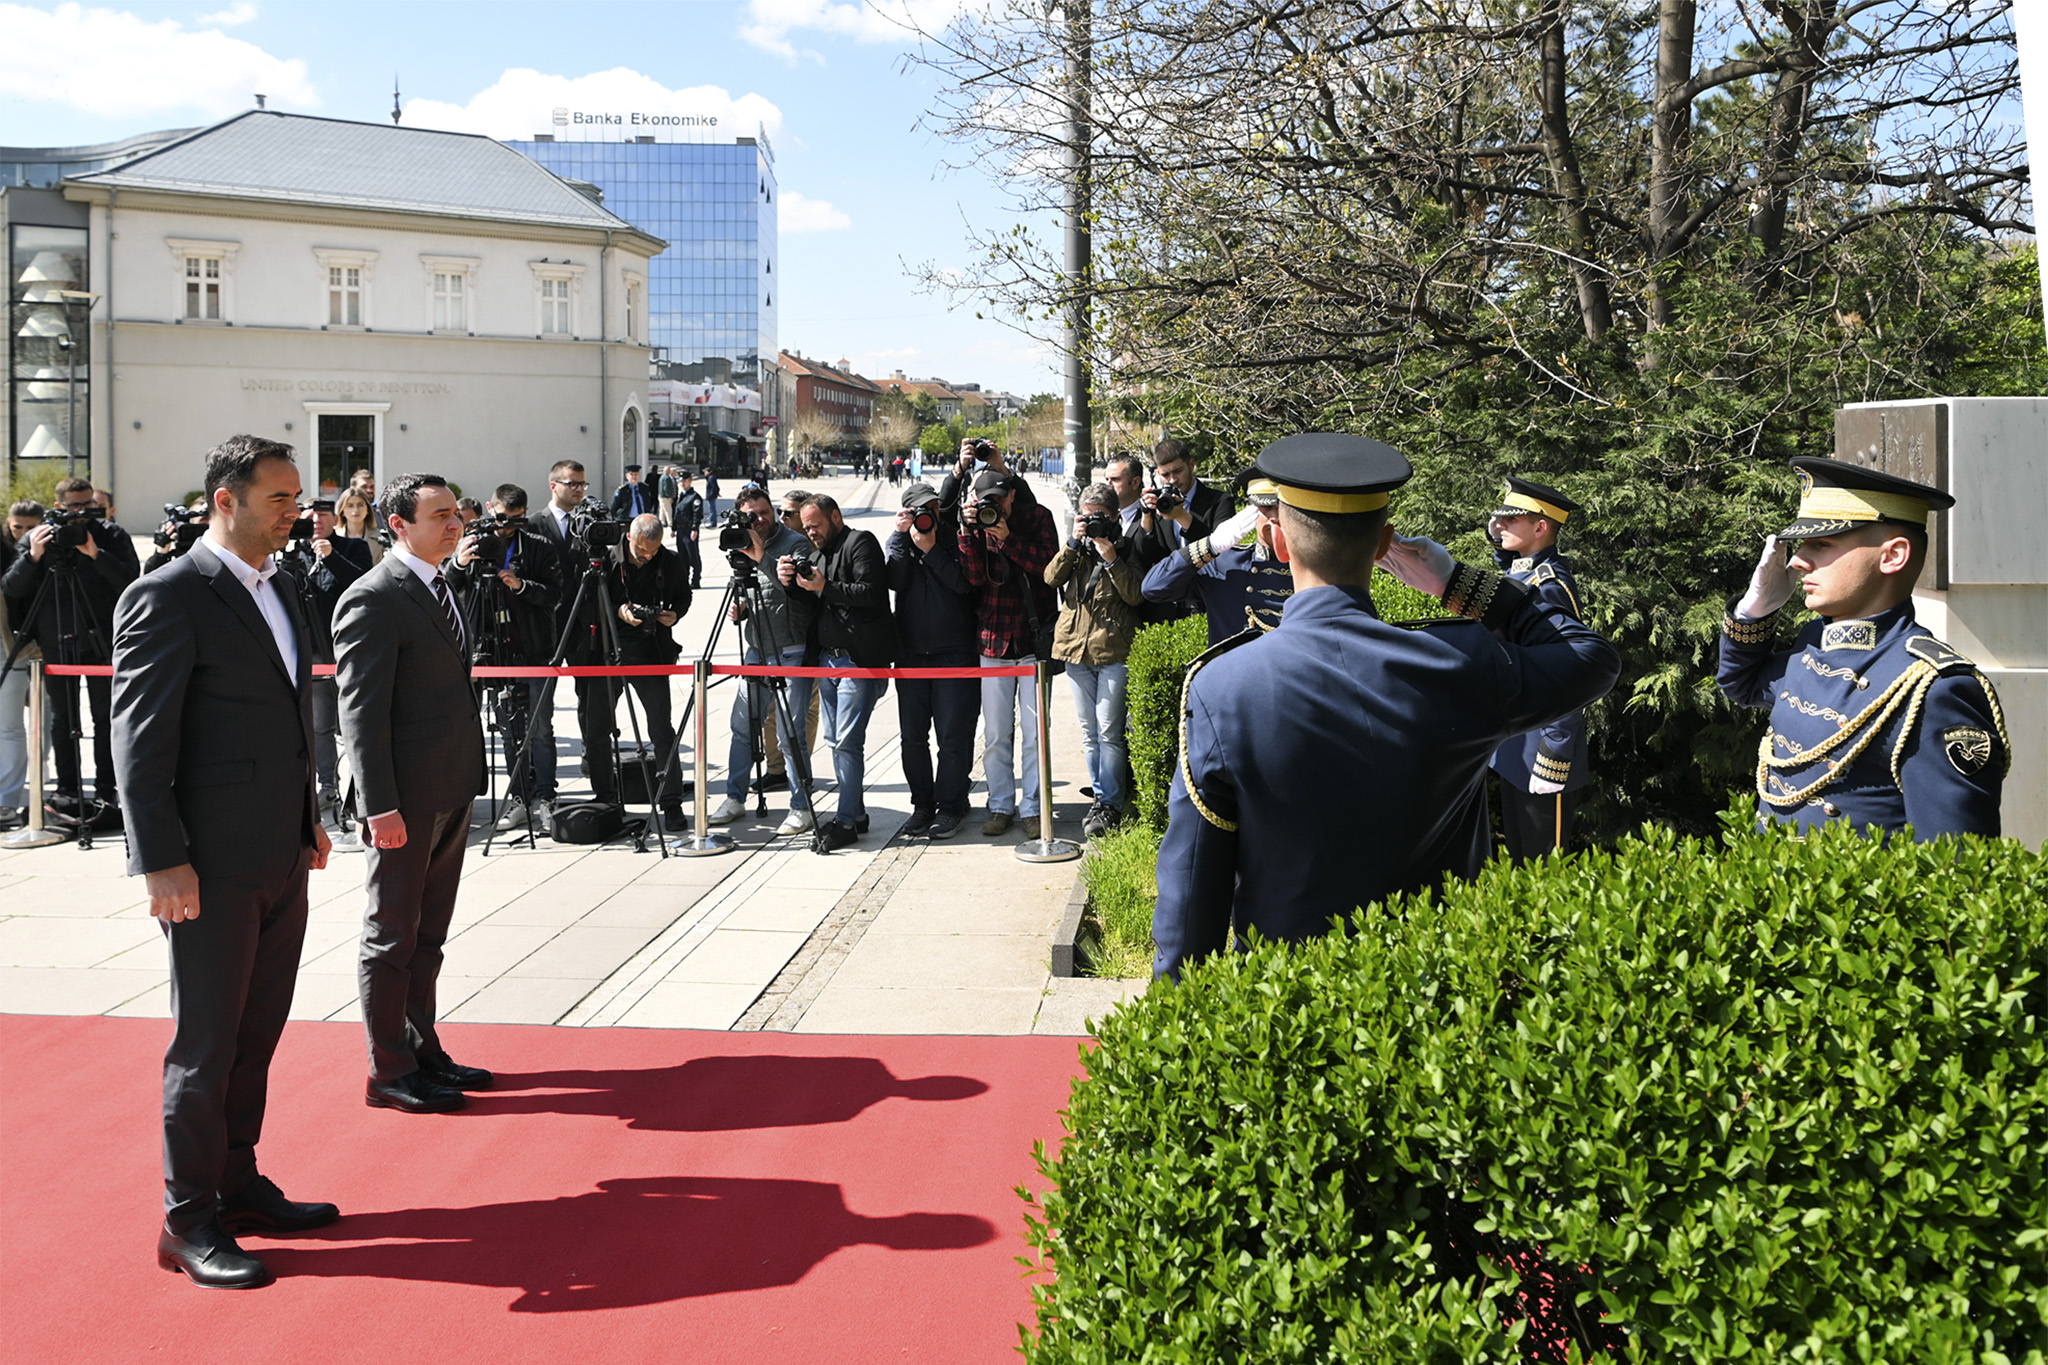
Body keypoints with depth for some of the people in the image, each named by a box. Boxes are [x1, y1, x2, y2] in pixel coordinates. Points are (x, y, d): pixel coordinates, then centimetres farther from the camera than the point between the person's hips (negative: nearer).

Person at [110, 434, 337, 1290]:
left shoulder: (278, 594, 14)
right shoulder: (166, 599, -12)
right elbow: (140, 740, -15)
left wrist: (310, 820, 17)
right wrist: (162, 862, -18)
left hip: (281, 859, 8)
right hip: (213, 865, -8)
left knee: (257, 1034, 16)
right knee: (206, 1043, 1)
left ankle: (238, 1185, 29)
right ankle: (189, 1221, 13)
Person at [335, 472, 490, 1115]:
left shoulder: (440, 589, 14)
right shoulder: (373, 599, -15)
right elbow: (361, 711, -19)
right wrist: (380, 806, -23)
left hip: (451, 793, 9)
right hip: (407, 797, -9)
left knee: (428, 935, 18)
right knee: (392, 936, 3)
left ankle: (423, 1050, 29)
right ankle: (389, 1073, 12)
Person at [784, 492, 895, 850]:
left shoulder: (860, 543, -6)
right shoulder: (819, 552, 20)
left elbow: (872, 594, -19)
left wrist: (825, 588, -22)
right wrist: (790, 583, 0)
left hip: (859, 659, -9)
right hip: (829, 657, 9)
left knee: (848, 741, -11)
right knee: (835, 739, 11)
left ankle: (847, 821, -7)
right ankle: (855, 813, 20)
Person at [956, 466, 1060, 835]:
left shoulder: (1037, 518, 2)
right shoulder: (977, 522, 6)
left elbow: (1049, 564, -12)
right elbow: (974, 576, -7)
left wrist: (1007, 538, -18)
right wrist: (968, 532, -17)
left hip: (1034, 640, -2)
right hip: (993, 641, 2)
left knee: (1035, 732, 0)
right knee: (995, 734, 5)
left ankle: (1033, 808, 9)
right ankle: (1001, 807, 15)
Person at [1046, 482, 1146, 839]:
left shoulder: (1125, 549, 2)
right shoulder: (1076, 548, 14)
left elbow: (1135, 595, -9)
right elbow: (1051, 578, -2)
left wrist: (1111, 557, -14)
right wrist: (1073, 543, -9)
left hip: (1113, 650, -5)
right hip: (1076, 648, 5)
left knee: (1108, 731, -8)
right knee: (1089, 732, 10)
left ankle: (1110, 804, -1)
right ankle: (1102, 796, 19)